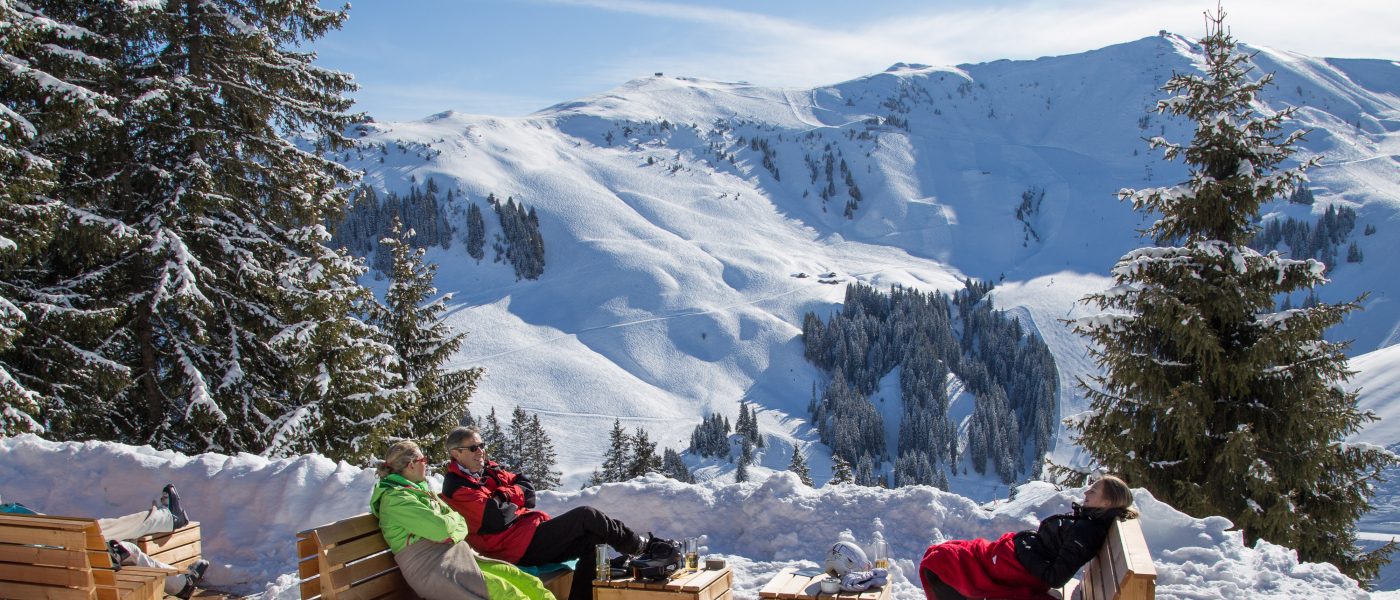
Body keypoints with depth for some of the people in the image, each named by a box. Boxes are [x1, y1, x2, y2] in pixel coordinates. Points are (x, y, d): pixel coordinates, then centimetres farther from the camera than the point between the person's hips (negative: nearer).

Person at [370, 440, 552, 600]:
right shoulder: (395, 498, -7)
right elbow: (441, 528, -18)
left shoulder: (421, 491, 21)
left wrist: (452, 535, -8)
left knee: (524, 581, -10)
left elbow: (461, 525, 15)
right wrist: (453, 517, 5)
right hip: (433, 568, -9)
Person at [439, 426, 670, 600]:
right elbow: (498, 518, -22)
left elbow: (527, 489, 13)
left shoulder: (488, 470, 18)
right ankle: (640, 546, 3)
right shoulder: (457, 490, -11)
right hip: (521, 549, -9)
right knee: (586, 516, -14)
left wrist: (504, 496, -6)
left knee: (592, 539, -7)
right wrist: (512, 495, -3)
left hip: (532, 536, 9)